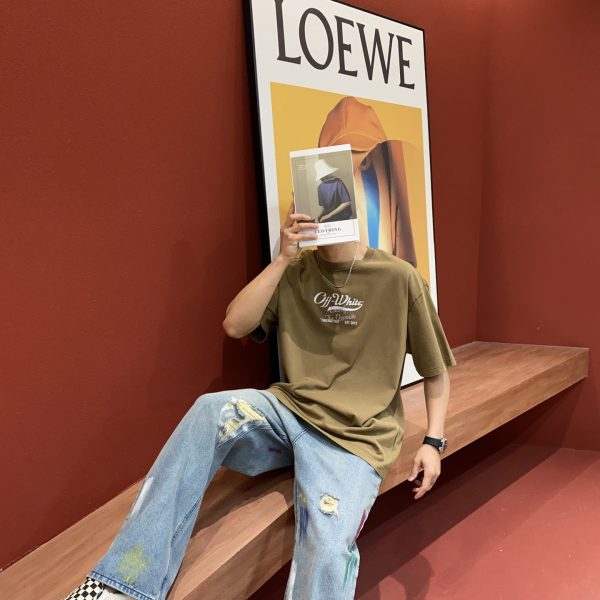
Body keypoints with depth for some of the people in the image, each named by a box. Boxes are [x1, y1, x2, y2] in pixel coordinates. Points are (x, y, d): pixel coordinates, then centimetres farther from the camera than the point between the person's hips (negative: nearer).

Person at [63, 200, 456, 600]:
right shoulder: (295, 272, 8)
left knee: (326, 550, -29)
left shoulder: (400, 278, -1)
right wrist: (283, 258, -10)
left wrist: (433, 442, -2)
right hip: (290, 410, 3)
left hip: (354, 434, -2)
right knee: (211, 411, -28)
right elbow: (235, 325, -4)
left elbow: (436, 370, 7)